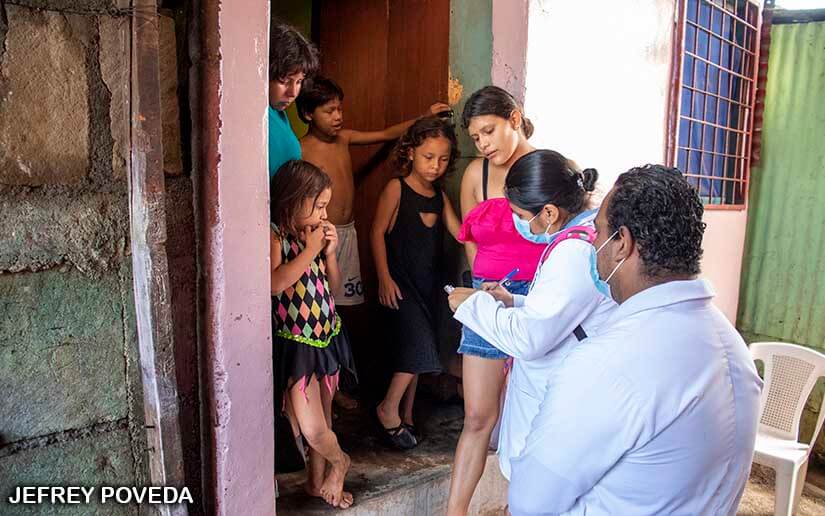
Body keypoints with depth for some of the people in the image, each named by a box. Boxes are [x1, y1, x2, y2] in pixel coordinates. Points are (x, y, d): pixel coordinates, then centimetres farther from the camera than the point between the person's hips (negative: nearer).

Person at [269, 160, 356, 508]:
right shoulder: (274, 235, -13)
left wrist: (329, 253, -1)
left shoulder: (312, 234, 7)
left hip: (326, 337, 7)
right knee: (313, 429, -7)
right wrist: (310, 249, -20)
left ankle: (317, 481, 36)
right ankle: (339, 462, 24)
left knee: (324, 418, 17)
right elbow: (276, 283, -30)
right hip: (295, 344, -6)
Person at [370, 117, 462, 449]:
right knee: (420, 345, -12)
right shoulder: (396, 189, -10)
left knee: (415, 350, 12)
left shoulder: (439, 195, 8)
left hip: (428, 281, 6)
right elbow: (378, 232, -10)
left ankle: (405, 414, 26)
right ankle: (389, 409, 5)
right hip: (400, 281, -6)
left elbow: (458, 230, 3)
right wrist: (384, 278, -15)